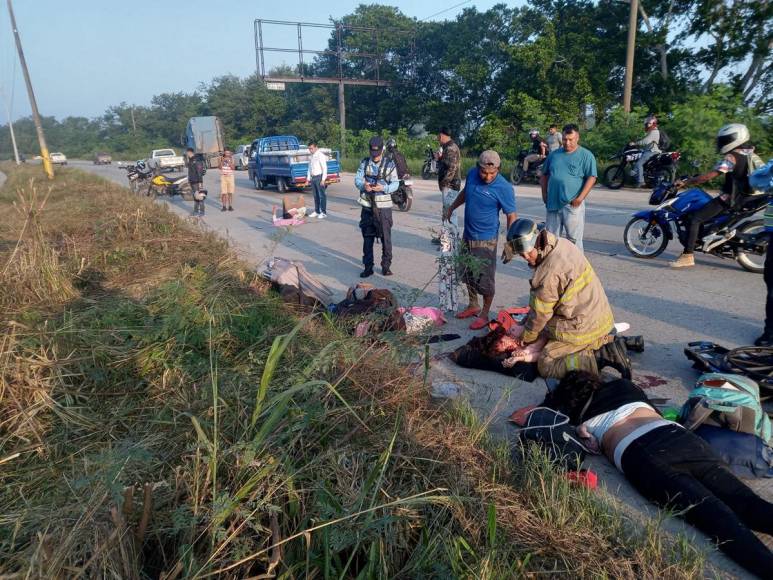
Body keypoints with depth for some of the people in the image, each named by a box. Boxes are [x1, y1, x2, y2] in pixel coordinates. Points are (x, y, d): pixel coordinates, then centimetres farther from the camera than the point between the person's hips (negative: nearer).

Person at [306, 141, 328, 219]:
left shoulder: (320, 155, -8)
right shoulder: (311, 157, 14)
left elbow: (324, 168, -12)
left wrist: (323, 179, -17)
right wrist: (308, 178, 13)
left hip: (319, 177, -7)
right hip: (313, 177, 7)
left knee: (322, 195, -4)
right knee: (315, 195, 13)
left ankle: (323, 212, 2)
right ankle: (316, 211, 21)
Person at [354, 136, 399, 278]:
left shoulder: (389, 165, 0)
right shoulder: (364, 163, 6)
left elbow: (395, 184, -4)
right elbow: (357, 179, 1)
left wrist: (383, 188, -23)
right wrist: (363, 185, -22)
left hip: (384, 207, -2)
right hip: (367, 206, 2)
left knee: (386, 238, 2)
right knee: (367, 238, 6)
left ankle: (386, 266, 15)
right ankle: (368, 267, 15)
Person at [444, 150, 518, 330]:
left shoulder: (504, 188, -21)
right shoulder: (472, 174, -4)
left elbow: (511, 216, -16)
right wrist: (451, 207, 23)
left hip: (486, 240, -6)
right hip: (467, 235, 7)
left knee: (485, 280, -1)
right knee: (468, 274, 19)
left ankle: (484, 315, 17)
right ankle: (473, 305, 38)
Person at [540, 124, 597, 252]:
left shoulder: (586, 155, -1)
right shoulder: (554, 154, 12)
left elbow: (591, 178, -6)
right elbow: (544, 175, 20)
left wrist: (580, 198, -15)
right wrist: (544, 195, 9)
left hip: (573, 205, -4)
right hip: (553, 203, 5)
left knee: (574, 239, -3)